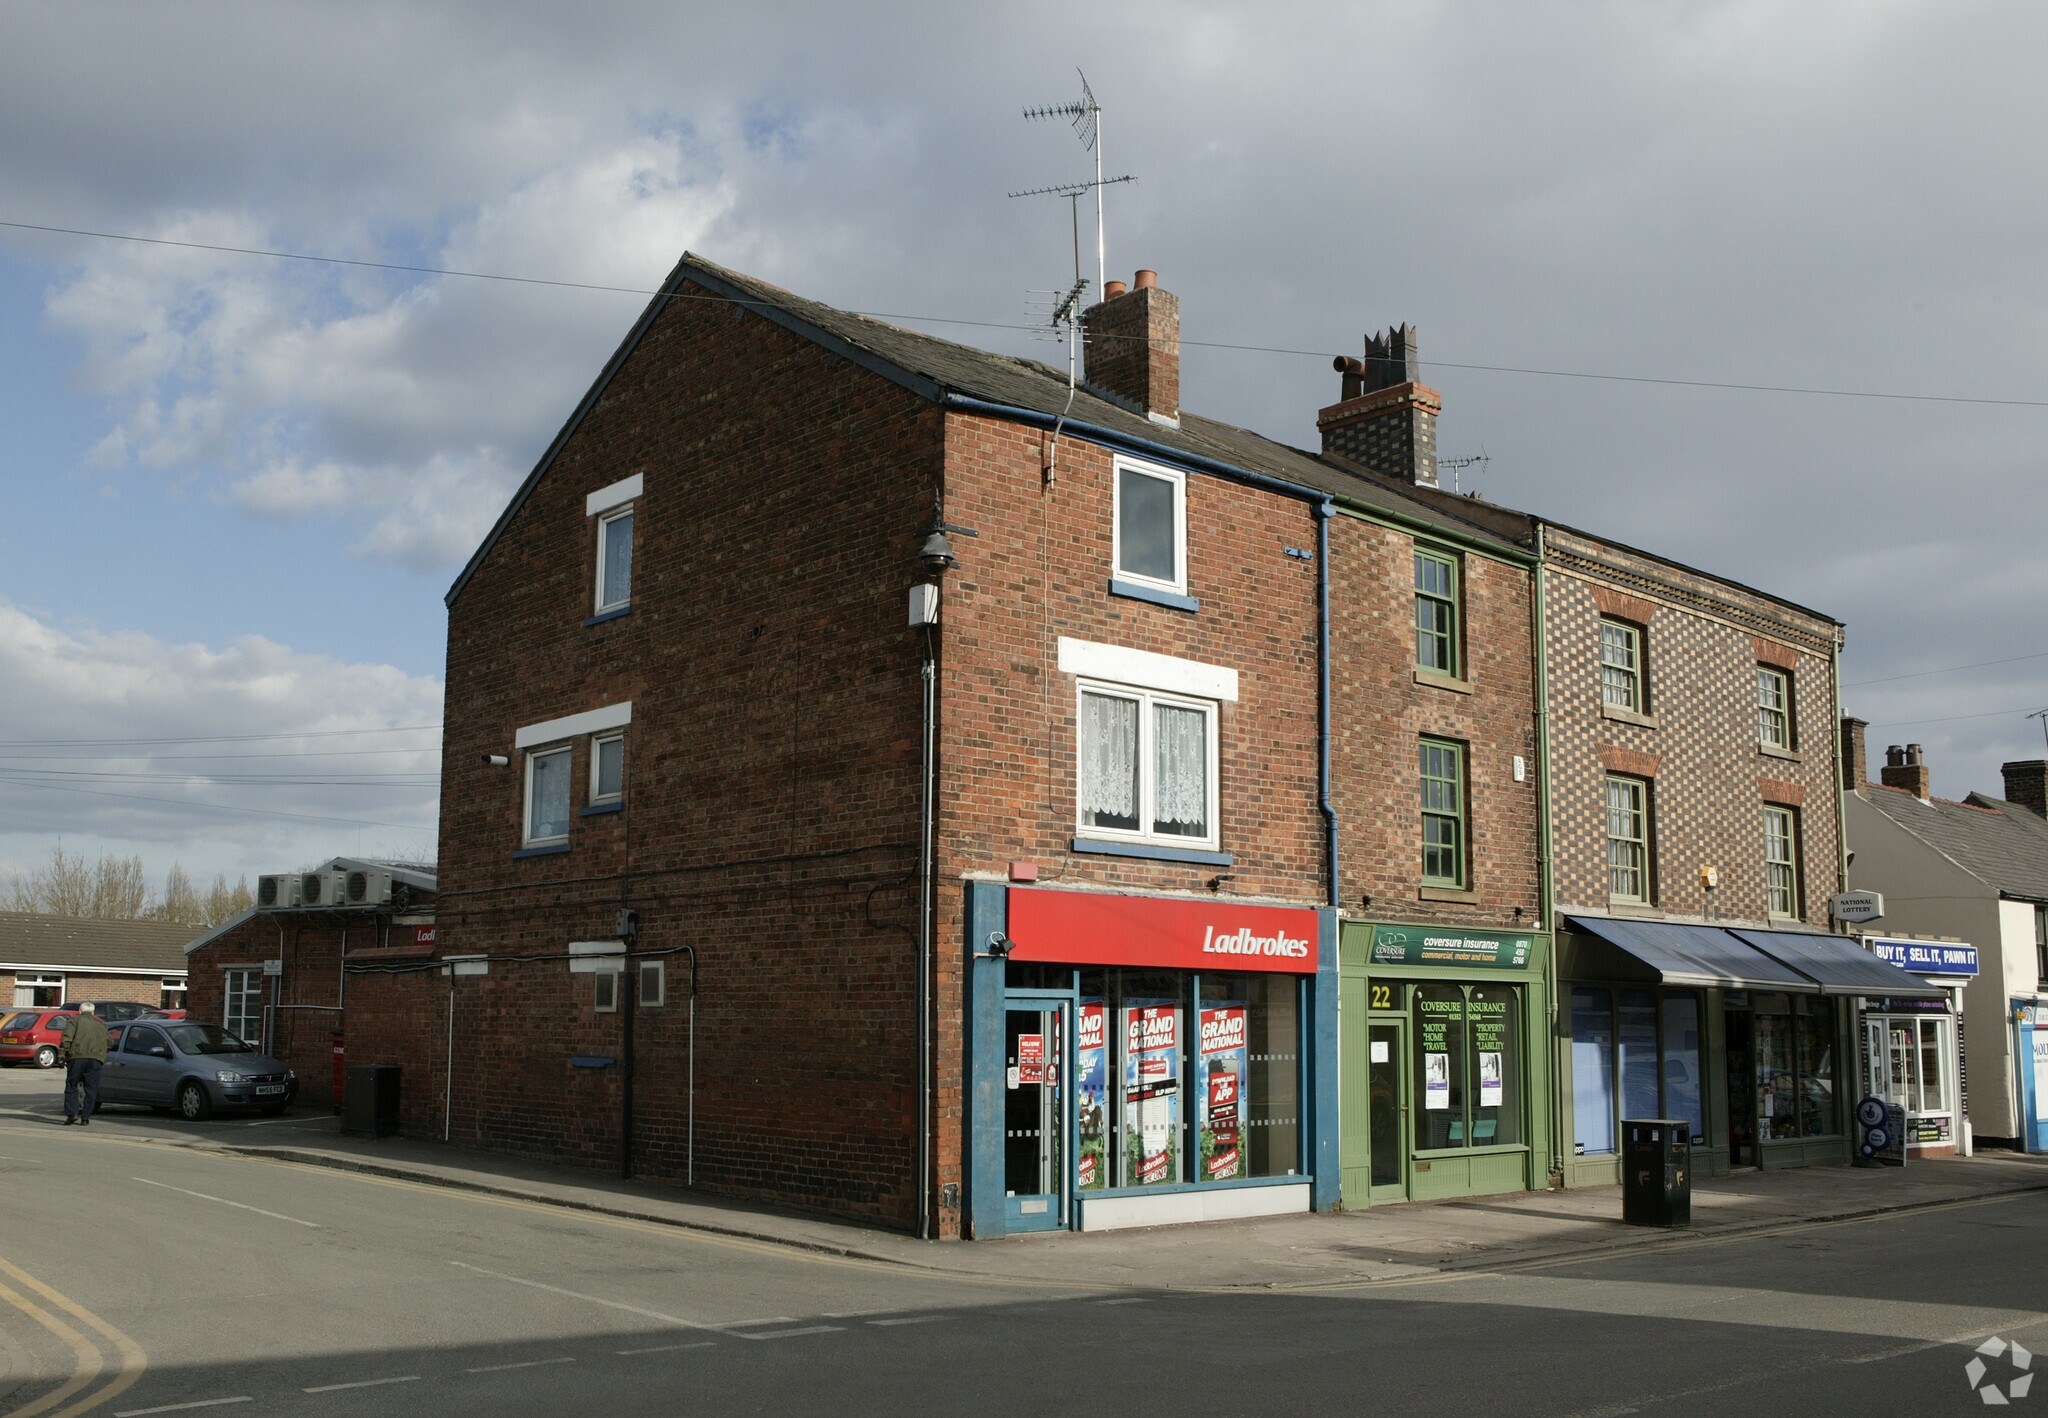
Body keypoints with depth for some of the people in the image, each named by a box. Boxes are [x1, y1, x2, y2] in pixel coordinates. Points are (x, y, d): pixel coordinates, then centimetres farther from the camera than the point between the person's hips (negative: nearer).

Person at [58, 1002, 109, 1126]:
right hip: (96, 1059, 2)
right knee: (91, 1089, 6)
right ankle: (85, 1117, 4)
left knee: (71, 1086, 5)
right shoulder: (101, 1024, 24)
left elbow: (67, 1037, -2)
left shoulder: (75, 1020, 12)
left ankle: (72, 1113, -9)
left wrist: (62, 1054, -3)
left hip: (77, 1057, -2)